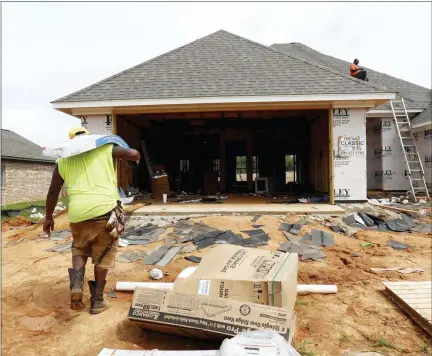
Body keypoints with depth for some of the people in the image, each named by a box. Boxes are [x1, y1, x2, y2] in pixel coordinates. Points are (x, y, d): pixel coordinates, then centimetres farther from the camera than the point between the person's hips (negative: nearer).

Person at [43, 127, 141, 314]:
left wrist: (48, 217, 28)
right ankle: (97, 300, 23)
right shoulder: (104, 148, 9)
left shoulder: (63, 160, 15)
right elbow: (134, 154, 2)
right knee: (103, 255, 16)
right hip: (105, 209, -2)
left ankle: (76, 288, 11)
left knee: (79, 248, 29)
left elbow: (53, 191, 16)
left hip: (78, 213, 2)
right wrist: (136, 159, 27)